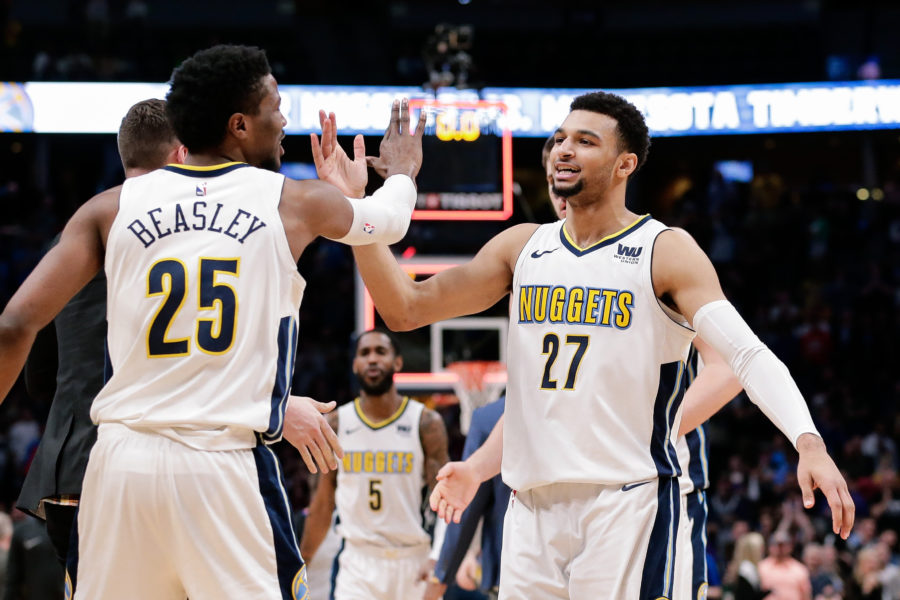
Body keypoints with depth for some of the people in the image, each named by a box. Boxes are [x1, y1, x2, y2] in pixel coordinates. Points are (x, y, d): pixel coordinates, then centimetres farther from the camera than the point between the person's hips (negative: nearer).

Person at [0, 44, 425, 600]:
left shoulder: (111, 208, 8)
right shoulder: (293, 202, 6)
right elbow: (388, 220, 28)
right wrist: (402, 172, 50)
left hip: (120, 456, 3)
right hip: (227, 468, -2)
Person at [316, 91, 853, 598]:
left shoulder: (665, 252, -4)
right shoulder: (523, 247, 12)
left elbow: (748, 355, -13)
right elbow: (406, 310, 15)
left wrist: (809, 443, -29)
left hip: (628, 502, -5)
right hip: (533, 505, 5)